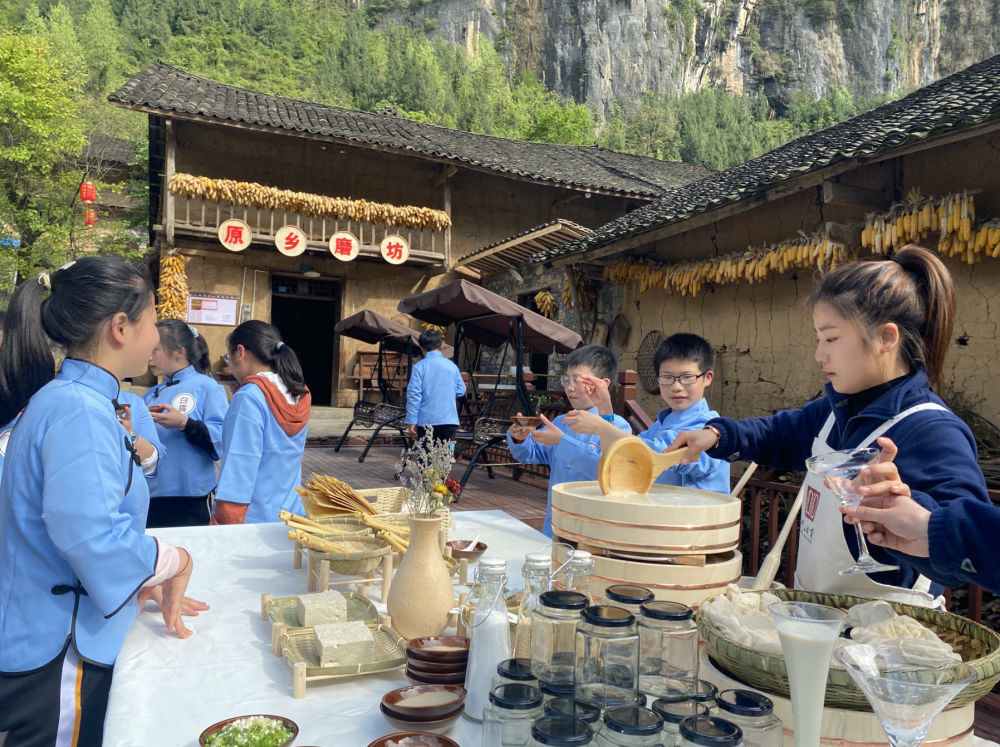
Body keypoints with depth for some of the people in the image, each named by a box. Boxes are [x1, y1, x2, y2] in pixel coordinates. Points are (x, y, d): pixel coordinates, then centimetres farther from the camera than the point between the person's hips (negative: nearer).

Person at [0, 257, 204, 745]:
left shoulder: (66, 399, 8)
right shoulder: (79, 412, -24)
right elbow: (91, 536, -32)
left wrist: (153, 584, 11)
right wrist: (173, 561, -15)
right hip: (58, 655, -9)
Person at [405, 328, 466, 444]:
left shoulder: (419, 366, -6)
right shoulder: (452, 366, 3)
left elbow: (413, 395, -9)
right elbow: (461, 391, 10)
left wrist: (412, 421, -5)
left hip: (427, 421, -2)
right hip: (449, 421, 3)